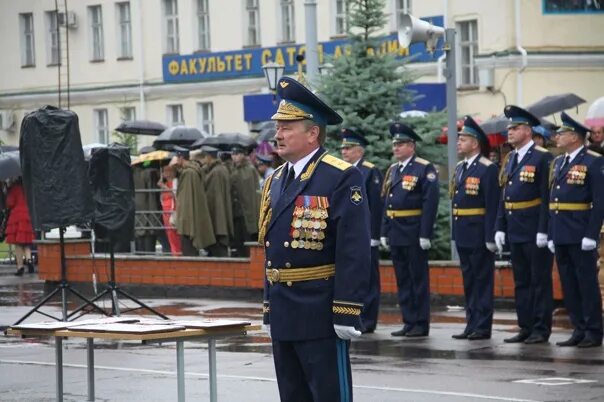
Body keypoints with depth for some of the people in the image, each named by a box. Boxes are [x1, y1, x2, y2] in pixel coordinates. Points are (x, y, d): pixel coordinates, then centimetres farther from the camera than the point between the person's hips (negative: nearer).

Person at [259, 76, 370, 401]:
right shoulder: (276, 181, 14)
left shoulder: (342, 179, -11)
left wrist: (347, 312, -21)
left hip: (321, 316, -8)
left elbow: (354, 251, -17)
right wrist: (269, 309, 18)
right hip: (283, 316, 8)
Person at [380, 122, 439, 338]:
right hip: (396, 234, 7)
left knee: (418, 278, -1)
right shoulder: (393, 170, 15)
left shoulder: (425, 169, -8)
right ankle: (409, 322, 15)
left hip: (414, 233, -7)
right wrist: (384, 231, 13)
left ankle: (421, 324, 3)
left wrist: (425, 234, -18)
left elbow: (430, 202, -13)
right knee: (402, 279, 10)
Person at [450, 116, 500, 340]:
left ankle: (482, 327, 1)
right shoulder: (460, 168, 14)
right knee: (468, 280, 12)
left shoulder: (488, 169, -12)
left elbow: (493, 205, -16)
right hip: (463, 235, 8)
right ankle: (471, 324, 17)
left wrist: (491, 237, -20)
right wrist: (455, 232, 14)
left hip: (479, 234, -8)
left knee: (482, 280, -2)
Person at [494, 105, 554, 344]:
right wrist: (500, 227, 11)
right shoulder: (510, 159, 15)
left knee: (540, 280, -2)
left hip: (534, 231, -8)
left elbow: (547, 197, -14)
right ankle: (525, 327, 16)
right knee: (521, 282, 11)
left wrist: (543, 230, -18)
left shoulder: (542, 158, -9)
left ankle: (541, 330, 1)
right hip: (515, 232, 8)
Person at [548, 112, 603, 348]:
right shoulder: (558, 163, 15)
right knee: (568, 284, 9)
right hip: (560, 235, 7)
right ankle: (579, 330, 15)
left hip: (580, 236, -7)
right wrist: (551, 235, 13)